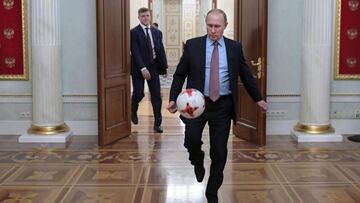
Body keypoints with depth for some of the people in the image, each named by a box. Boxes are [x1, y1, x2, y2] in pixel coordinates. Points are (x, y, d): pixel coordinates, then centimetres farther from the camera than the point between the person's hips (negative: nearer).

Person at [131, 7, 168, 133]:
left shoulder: (157, 32, 8)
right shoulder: (134, 32, -6)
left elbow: (161, 50, 8)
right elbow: (135, 52, -13)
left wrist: (164, 66, 1)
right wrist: (143, 68, -21)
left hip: (153, 67, 4)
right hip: (139, 68, -3)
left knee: (156, 96, 1)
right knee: (139, 94, -1)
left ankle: (157, 123, 8)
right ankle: (133, 111, 32)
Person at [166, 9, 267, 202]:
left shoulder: (235, 47, 4)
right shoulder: (192, 45, 0)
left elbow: (246, 75, 13)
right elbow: (180, 74, 4)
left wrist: (258, 99, 18)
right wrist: (173, 98, -7)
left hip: (223, 106, 1)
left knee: (219, 153, 4)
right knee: (191, 140, -21)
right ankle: (198, 161, 16)